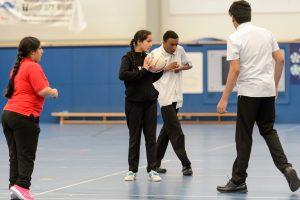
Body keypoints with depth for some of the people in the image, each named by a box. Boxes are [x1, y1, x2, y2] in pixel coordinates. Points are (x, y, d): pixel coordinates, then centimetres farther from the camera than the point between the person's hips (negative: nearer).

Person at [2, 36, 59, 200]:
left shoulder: (17, 67, 18)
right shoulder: (33, 67, -10)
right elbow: (42, 91, -17)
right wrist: (53, 92, 3)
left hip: (8, 113, 8)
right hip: (24, 116, -8)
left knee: (14, 156, 9)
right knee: (27, 156, -5)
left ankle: (14, 186, 10)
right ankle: (22, 186, -15)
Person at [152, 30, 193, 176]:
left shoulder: (180, 50, 8)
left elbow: (189, 64, 22)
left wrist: (181, 68, 0)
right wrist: (167, 68, -14)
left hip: (176, 97, 6)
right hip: (164, 98, -6)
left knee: (167, 130, 12)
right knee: (176, 133, -10)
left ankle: (156, 162, 21)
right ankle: (186, 165, -9)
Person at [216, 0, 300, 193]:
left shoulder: (235, 38, -10)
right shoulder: (266, 33, 7)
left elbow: (235, 70, -15)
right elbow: (280, 60, 8)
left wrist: (224, 99, -11)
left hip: (248, 92, -5)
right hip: (268, 90, 5)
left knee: (244, 136, 3)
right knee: (268, 131, 15)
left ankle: (239, 180, 6)